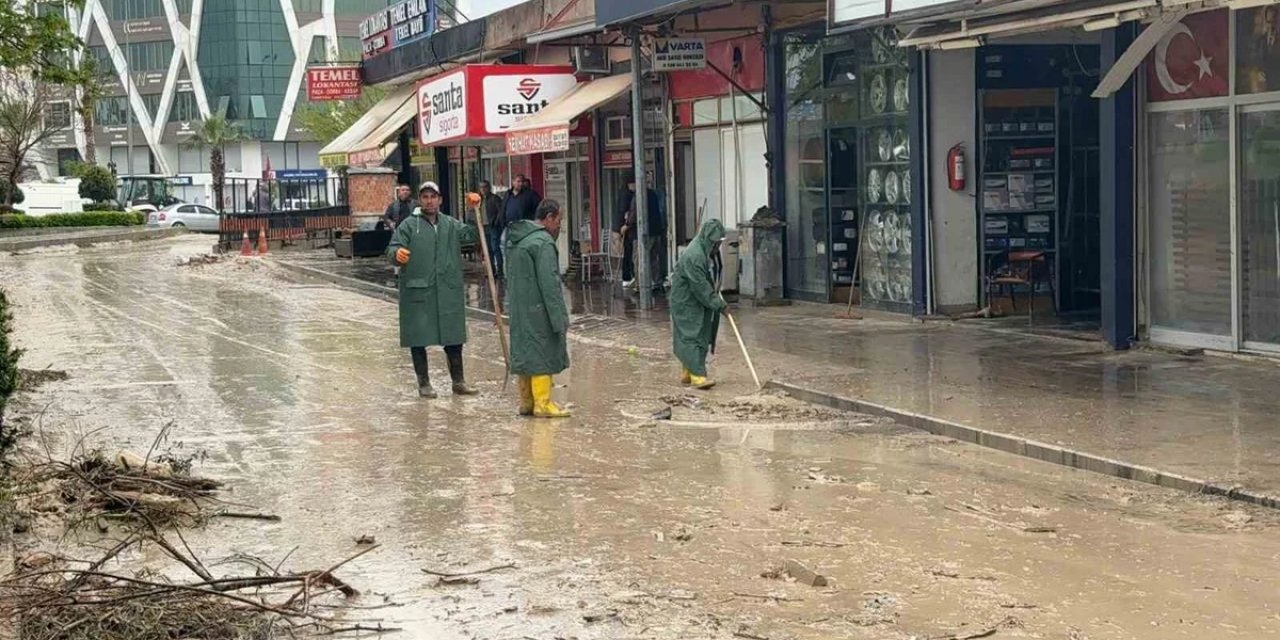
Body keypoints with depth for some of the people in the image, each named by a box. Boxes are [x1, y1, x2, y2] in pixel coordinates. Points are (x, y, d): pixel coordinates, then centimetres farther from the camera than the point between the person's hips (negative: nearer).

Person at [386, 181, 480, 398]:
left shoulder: (451, 224, 11)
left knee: (453, 337, 9)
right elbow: (392, 249, -10)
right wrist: (397, 254, -33)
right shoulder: (408, 225, -3)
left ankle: (458, 381, 20)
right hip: (418, 292, -4)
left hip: (449, 292, 4)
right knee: (419, 339, 2)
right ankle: (423, 382, 15)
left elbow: (473, 234, 3)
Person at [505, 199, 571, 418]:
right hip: (537, 310, -9)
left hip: (517, 310, 9)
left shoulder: (514, 239, 13)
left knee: (524, 351, 14)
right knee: (542, 353, -3)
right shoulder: (543, 242, -16)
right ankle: (542, 404, -1)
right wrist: (559, 317, -17)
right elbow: (549, 283, -20)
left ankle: (526, 402, 21)